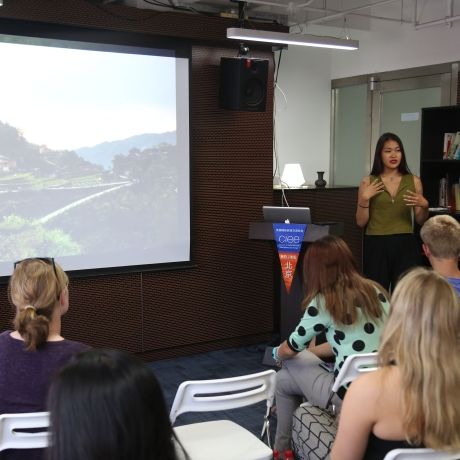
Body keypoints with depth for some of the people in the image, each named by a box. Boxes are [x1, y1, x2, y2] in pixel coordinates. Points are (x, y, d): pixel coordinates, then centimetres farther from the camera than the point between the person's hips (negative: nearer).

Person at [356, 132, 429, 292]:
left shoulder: (414, 181, 6)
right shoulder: (368, 182, 2)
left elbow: (420, 221, 11)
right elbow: (361, 222, 2)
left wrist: (424, 206, -8)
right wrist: (365, 199, -12)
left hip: (405, 245, 1)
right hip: (376, 245, -1)